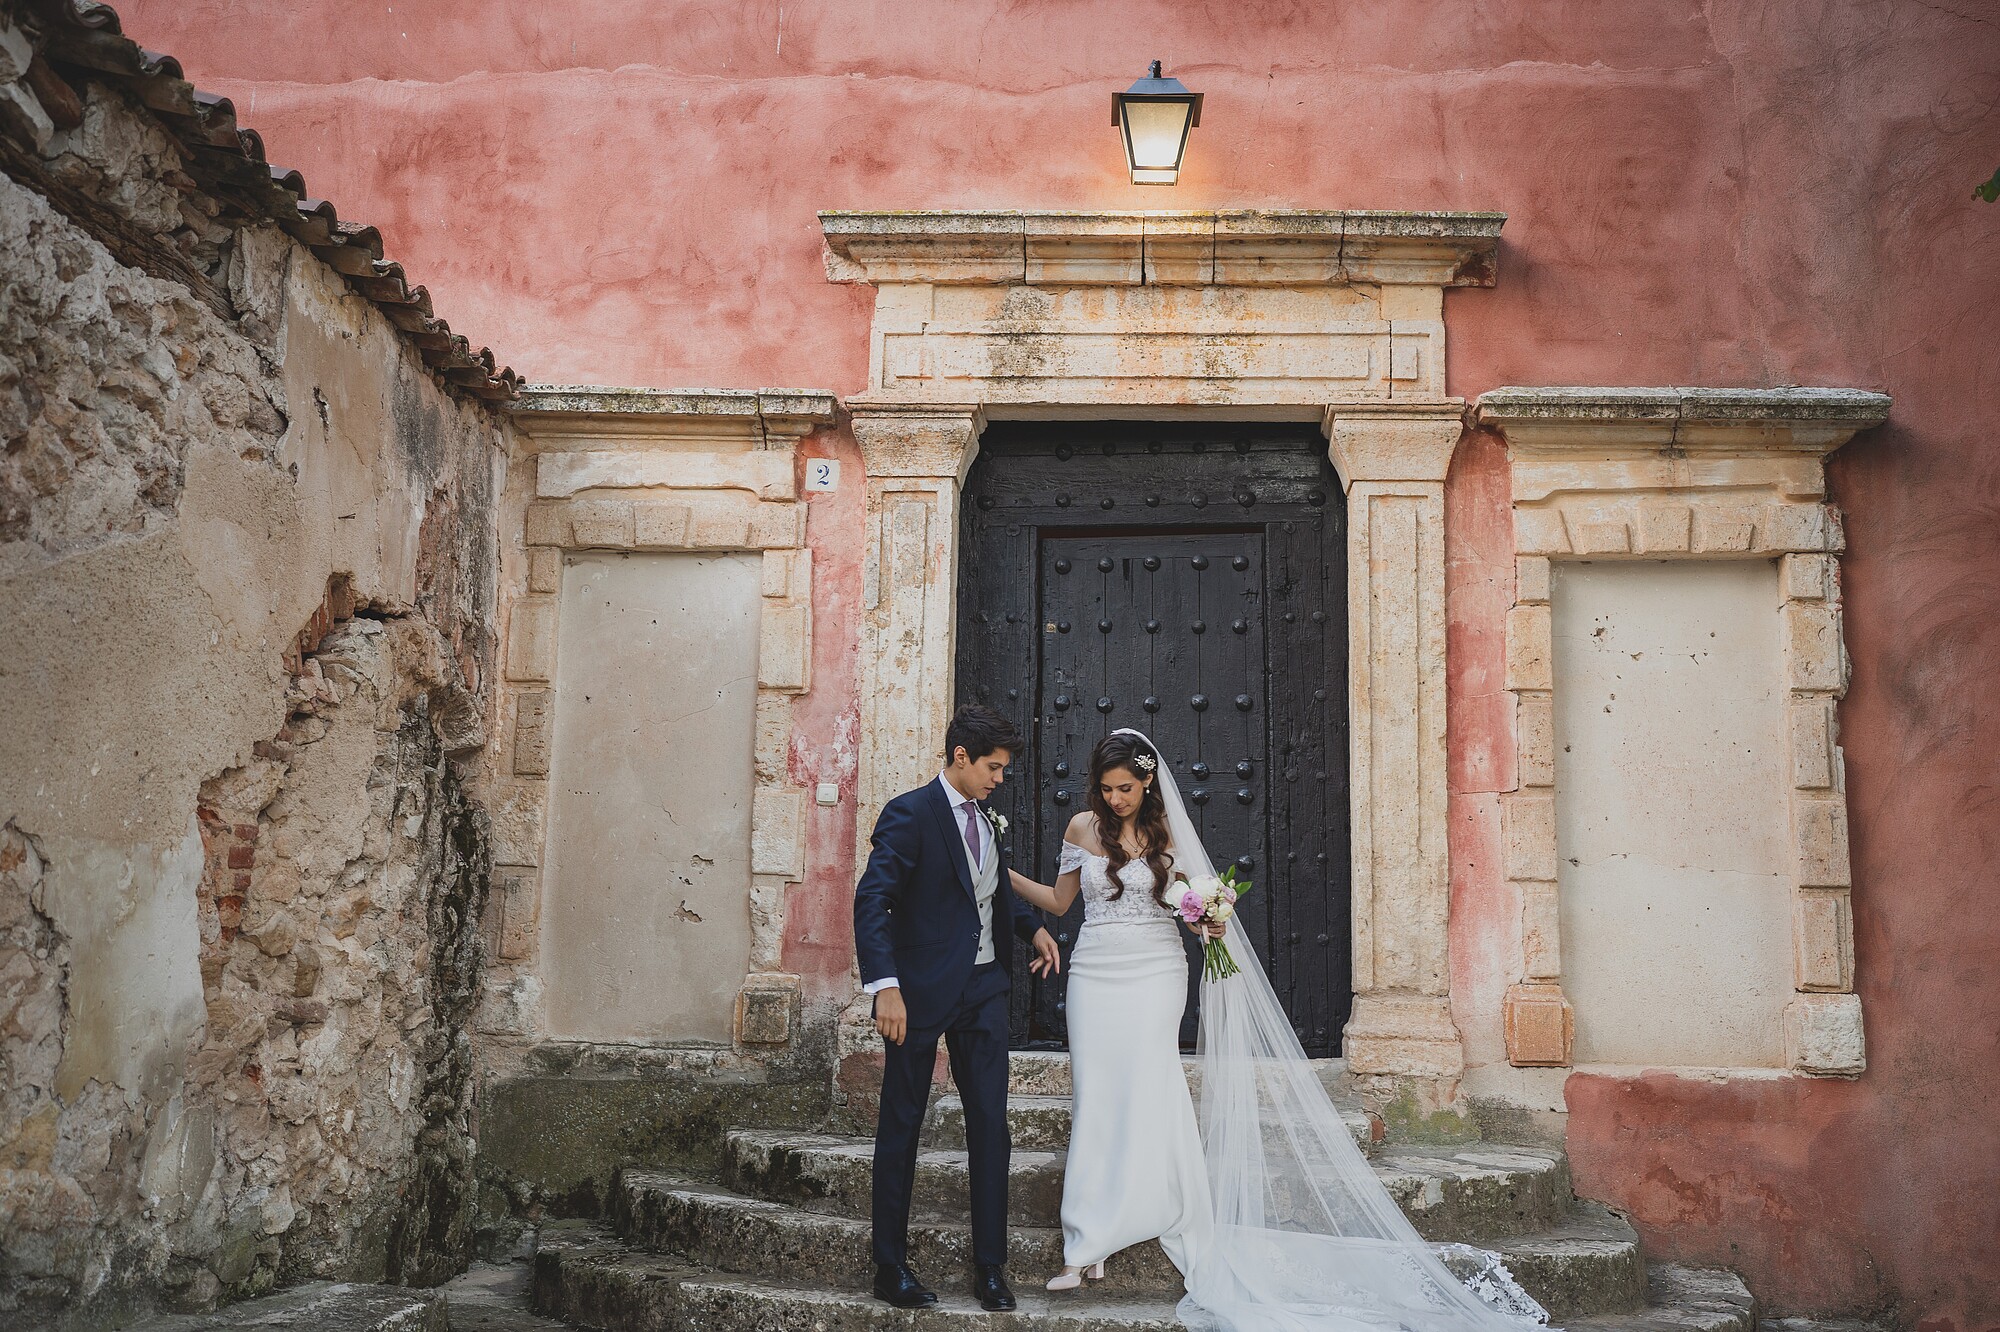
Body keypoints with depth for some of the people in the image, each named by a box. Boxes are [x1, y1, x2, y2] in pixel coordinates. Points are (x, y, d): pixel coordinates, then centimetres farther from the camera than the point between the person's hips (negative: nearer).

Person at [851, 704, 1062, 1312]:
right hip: (921, 989, -6)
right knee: (901, 1125, 6)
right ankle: (891, 1266, 16)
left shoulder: (989, 819, 12)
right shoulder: (909, 814, -12)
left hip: (984, 988, 6)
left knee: (990, 1124, 6)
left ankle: (990, 1266, 15)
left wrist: (1033, 927, 11)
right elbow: (871, 901, -19)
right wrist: (885, 986, -28)